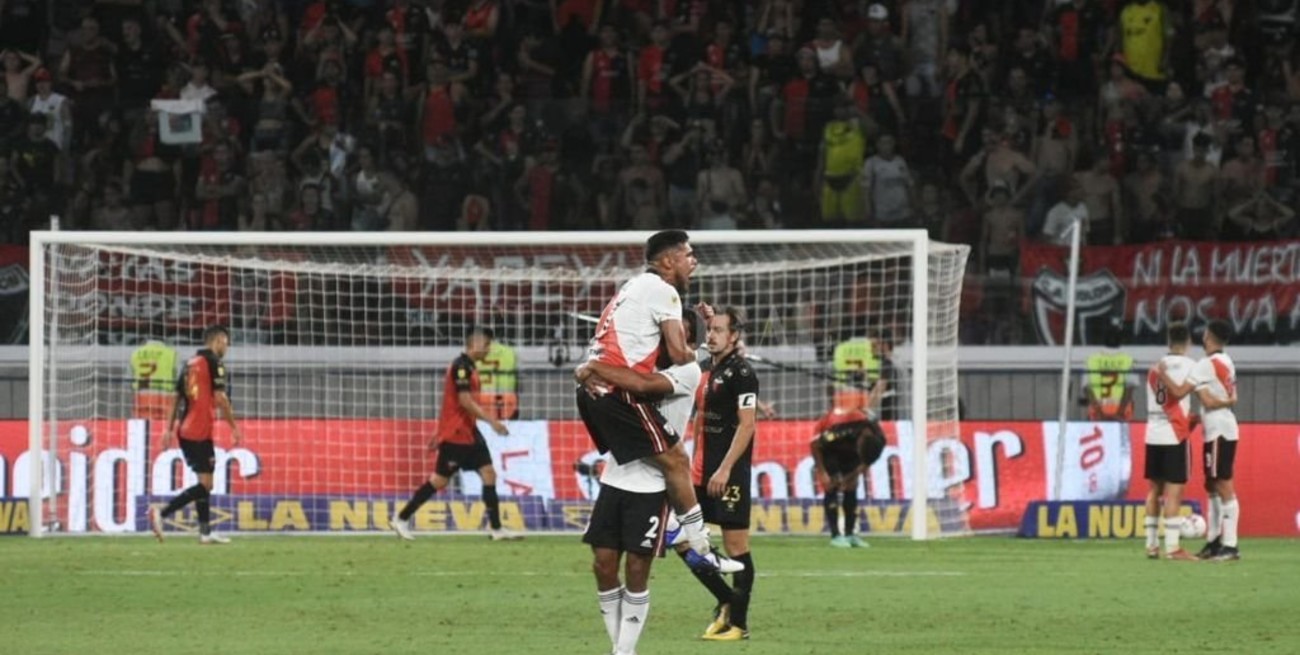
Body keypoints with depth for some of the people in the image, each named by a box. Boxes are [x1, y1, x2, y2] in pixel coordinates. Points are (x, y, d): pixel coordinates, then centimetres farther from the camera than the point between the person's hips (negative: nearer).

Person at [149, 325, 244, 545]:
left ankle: (205, 532, 13)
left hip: (185, 430, 9)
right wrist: (234, 428, -8)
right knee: (206, 485, -9)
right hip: (200, 432, -9)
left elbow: (176, 397, 16)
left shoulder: (189, 364, 16)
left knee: (203, 482, 15)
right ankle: (161, 514, -19)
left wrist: (170, 429, 18)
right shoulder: (214, 363, -7)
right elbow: (220, 398, -13)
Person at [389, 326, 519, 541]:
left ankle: (496, 528, -1)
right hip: (455, 434, -9)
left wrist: (441, 433, 25)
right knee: (440, 480, -4)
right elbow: (465, 401, -21)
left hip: (468, 432, 9)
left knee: (489, 473, 0)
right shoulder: (461, 366, -15)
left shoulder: (469, 367, 15)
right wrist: (491, 420, -22)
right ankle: (401, 519, 7)